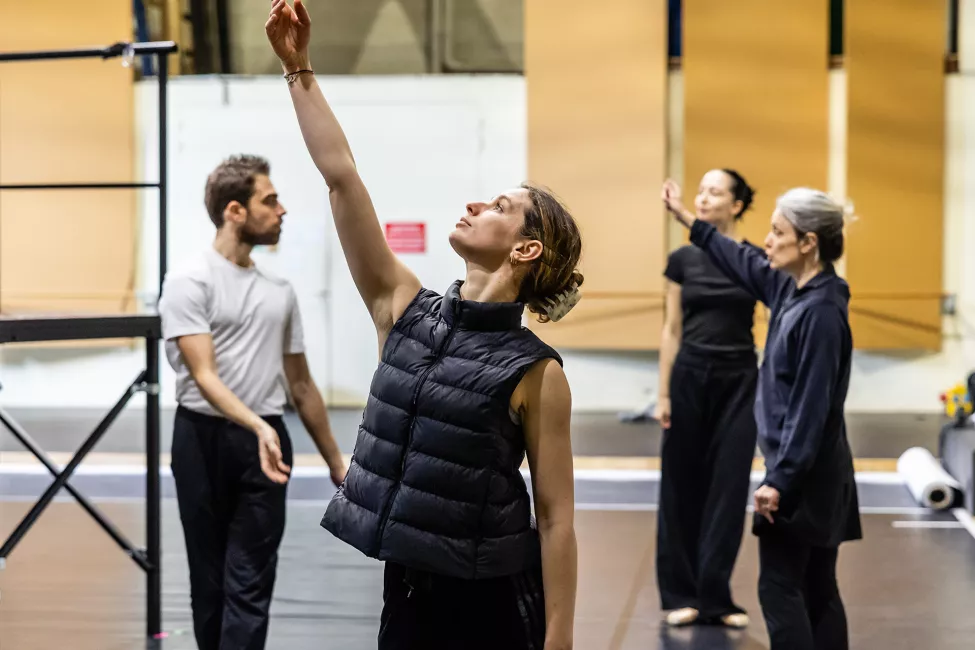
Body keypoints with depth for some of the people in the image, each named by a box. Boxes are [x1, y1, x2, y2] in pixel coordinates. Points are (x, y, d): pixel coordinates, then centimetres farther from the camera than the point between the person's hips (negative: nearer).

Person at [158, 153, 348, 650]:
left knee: (250, 583, -4)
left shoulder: (280, 291, 13)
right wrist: (258, 426, -31)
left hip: (267, 443, 4)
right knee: (209, 580, 8)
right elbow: (204, 376, -16)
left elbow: (301, 385, 19)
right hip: (205, 439, -3)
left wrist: (335, 460, 19)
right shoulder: (189, 283, -6)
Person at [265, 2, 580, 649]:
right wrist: (299, 68, -2)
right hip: (406, 594, 5)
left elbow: (555, 517, -9)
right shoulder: (407, 311, 2)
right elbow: (341, 176, 0)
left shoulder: (536, 371, -10)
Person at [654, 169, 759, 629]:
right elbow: (672, 330, 3)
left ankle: (716, 597, 10)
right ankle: (682, 595, 15)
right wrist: (663, 393, -1)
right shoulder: (682, 259, 2)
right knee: (683, 486, 5)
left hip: (739, 380, -1)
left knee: (728, 488, 1)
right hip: (689, 378, 1)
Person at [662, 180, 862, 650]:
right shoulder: (792, 288, 7)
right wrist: (688, 221, 31)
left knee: (780, 587, -3)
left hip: (804, 475, -9)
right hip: (815, 472, 9)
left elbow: (810, 408, -22)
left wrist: (780, 480, -22)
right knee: (817, 589, 12)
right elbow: (746, 265, 26)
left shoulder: (821, 312, -20)